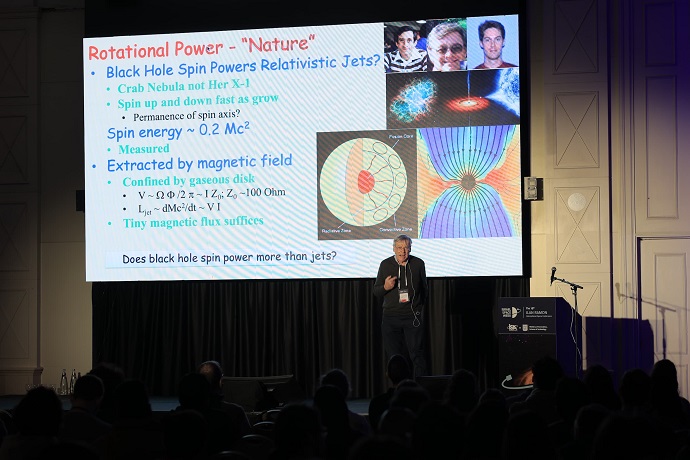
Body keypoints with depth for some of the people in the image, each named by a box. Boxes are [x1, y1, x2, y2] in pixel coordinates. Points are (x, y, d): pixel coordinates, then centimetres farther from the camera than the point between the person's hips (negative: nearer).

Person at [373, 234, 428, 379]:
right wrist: (385, 287, -12)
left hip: (413, 316, -1)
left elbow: (424, 289, 16)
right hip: (391, 317, 1)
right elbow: (376, 292, 9)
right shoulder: (385, 264, 4)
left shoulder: (418, 264, 4)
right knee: (393, 357, 2)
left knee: (417, 354, -7)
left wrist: (420, 307, 8)